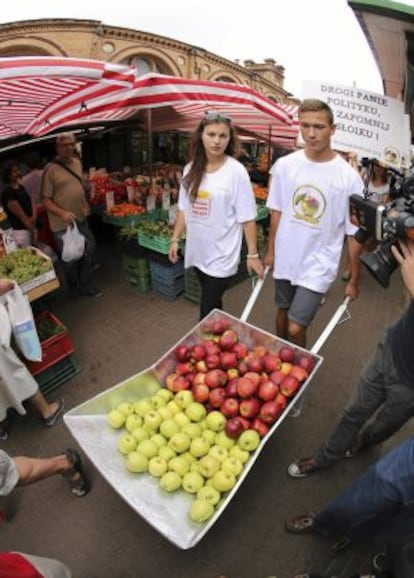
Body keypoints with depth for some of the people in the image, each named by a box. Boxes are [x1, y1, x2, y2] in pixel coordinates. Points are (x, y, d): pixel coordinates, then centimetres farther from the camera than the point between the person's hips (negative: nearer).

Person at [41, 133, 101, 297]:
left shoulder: (77, 162, 5)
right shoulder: (51, 169, -15)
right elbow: (46, 200, -16)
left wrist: (85, 206, 13)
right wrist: (62, 213, -29)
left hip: (81, 218, 7)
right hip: (63, 224, -7)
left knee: (89, 250, 16)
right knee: (70, 259, 7)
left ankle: (87, 286, 33)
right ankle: (75, 290, 29)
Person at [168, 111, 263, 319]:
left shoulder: (236, 171, -12)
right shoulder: (191, 169, 3)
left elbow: (247, 217, -11)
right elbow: (184, 209, 11)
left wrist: (252, 254, -12)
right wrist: (175, 239, 10)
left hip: (221, 255, -5)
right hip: (198, 251, 5)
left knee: (208, 310, 0)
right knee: (212, 304, 20)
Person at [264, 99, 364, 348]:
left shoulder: (348, 177, -14)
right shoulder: (284, 165, -6)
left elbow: (354, 233, -10)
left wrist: (354, 280, -5)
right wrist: (271, 251, 9)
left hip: (318, 266, -3)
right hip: (285, 259, 4)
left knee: (295, 328, -5)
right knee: (283, 312, 21)